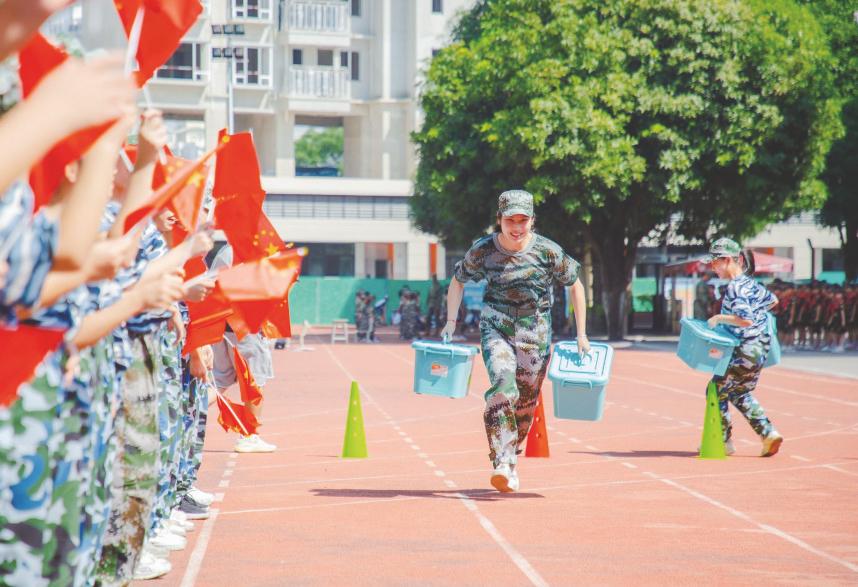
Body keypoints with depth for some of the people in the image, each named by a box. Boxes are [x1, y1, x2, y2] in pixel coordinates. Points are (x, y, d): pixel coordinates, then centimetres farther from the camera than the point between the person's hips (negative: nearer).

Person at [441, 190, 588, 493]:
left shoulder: (548, 251, -9)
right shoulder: (482, 250, -7)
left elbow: (576, 285, 4)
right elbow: (457, 282, 11)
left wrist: (581, 334, 3)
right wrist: (451, 322, 2)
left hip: (536, 333, 1)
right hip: (496, 328, -1)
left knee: (526, 402, 5)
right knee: (503, 384, -24)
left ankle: (511, 459, 28)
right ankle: (502, 463, -28)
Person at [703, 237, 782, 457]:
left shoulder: (735, 288, -20)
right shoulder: (750, 282, 8)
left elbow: (745, 320, -30)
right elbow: (773, 300, 24)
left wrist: (720, 318, -19)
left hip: (746, 350, -10)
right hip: (760, 346, 10)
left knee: (717, 390, 4)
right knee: (740, 393, 21)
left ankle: (723, 441, 11)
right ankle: (768, 433, 11)